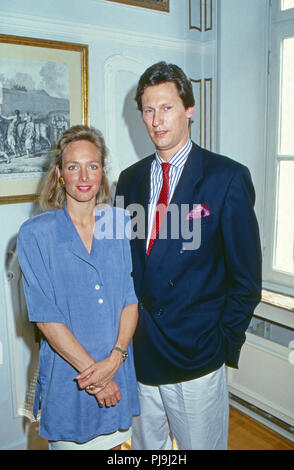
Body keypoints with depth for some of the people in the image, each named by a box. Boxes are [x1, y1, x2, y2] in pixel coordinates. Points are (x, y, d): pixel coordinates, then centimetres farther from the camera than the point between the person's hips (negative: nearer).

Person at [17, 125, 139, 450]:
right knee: (71, 442, 17)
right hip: (67, 375, -2)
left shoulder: (122, 224, -1)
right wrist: (92, 371, -15)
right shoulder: (35, 233, -10)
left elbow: (132, 298, -2)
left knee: (113, 441, 21)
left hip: (118, 371, 3)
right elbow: (45, 316, -12)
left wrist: (114, 358, -14)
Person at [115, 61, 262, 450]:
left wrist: (223, 344, -7)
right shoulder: (129, 180, 5)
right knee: (145, 446, 22)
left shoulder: (228, 178, -10)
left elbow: (246, 277, -7)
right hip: (138, 354, 5)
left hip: (196, 357, -4)